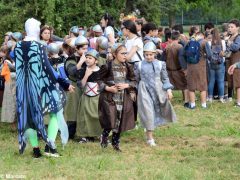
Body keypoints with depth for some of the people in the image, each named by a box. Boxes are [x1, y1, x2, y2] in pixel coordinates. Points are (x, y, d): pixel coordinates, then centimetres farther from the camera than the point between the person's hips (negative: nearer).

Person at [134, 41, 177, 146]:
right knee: (148, 112, -7)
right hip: (145, 91, -2)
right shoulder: (140, 65, -1)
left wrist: (169, 90, -2)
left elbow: (165, 78, 7)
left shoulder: (160, 64, 2)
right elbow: (136, 80, 8)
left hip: (158, 90, 3)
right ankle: (150, 137, -1)